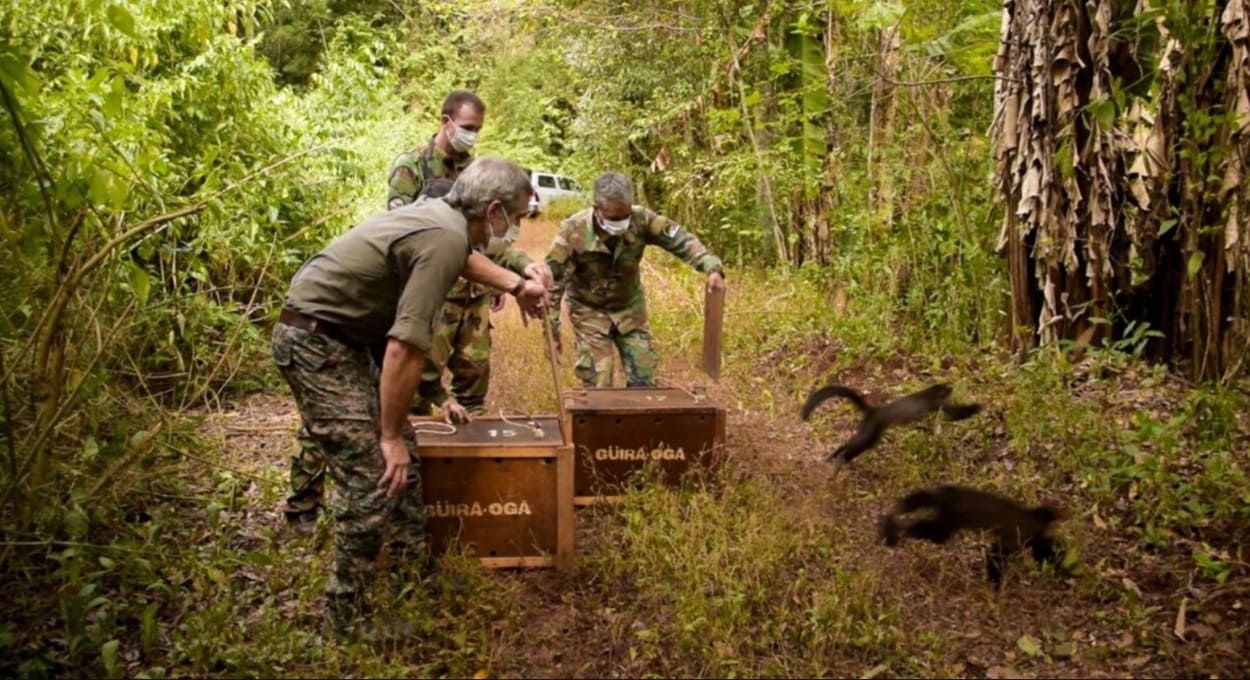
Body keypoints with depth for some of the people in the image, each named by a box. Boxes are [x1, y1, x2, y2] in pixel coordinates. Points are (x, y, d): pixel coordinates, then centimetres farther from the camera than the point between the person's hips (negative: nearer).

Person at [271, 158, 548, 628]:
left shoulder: (442, 212, 5)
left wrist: (517, 285, 38)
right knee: (373, 478, -9)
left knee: (402, 457, 13)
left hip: (342, 338, 10)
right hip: (314, 344, -10)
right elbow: (404, 349, -28)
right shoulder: (445, 240, -25)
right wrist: (390, 435, -18)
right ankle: (349, 612, 7)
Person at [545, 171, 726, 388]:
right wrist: (551, 331, -18)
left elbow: (679, 239, -17)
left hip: (629, 306, 3)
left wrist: (712, 267, -34)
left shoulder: (641, 219, -23)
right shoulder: (573, 231, -28)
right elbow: (553, 281, -21)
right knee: (597, 383, -3)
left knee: (643, 378, 7)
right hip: (589, 310, -3)